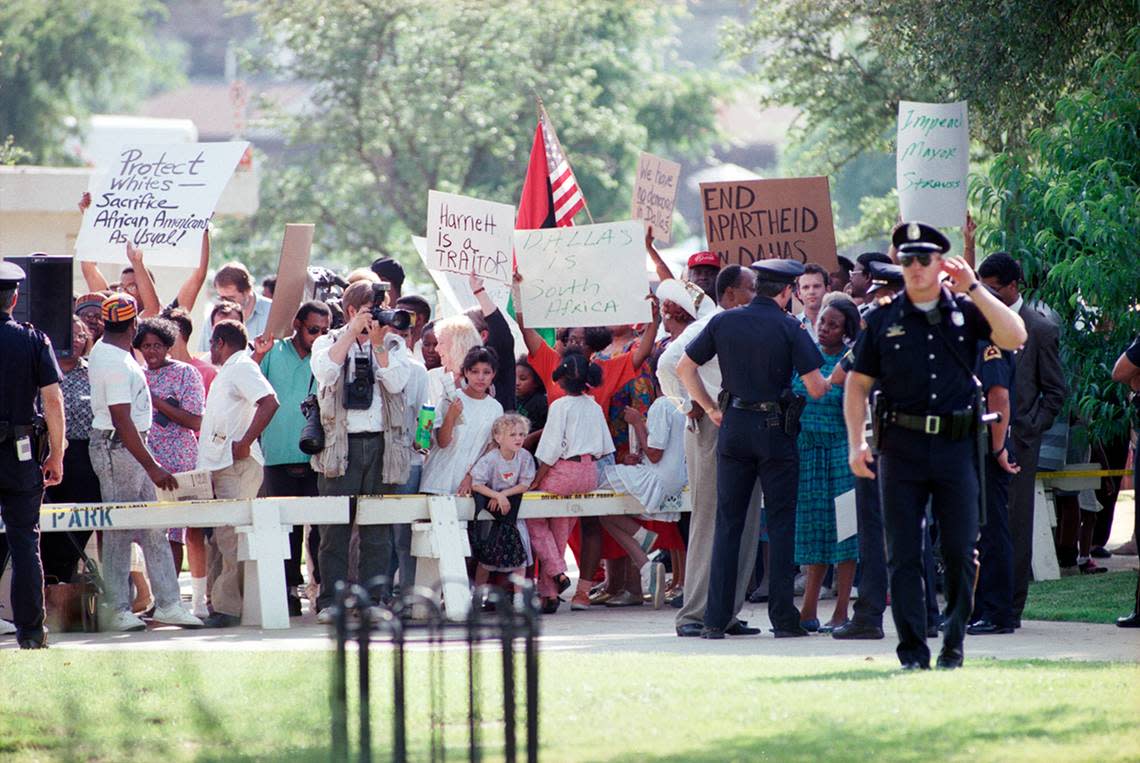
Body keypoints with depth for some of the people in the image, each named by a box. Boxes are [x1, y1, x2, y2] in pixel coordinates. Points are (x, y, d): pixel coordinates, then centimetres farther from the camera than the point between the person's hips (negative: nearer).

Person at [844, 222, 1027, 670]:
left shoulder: (966, 312, 6)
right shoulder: (883, 320, 7)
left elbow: (1015, 338, -10)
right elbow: (857, 385, 9)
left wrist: (973, 289, -12)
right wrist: (856, 443, -3)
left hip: (956, 446, 0)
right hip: (902, 445, 0)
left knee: (960, 550, 1)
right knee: (903, 553, 0)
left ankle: (953, 645, 13)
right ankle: (912, 649, 5)